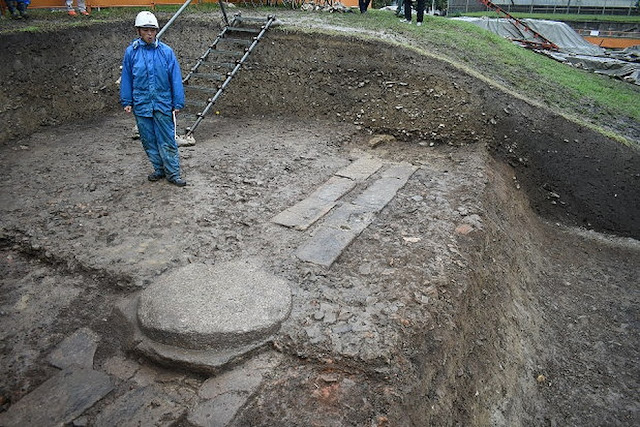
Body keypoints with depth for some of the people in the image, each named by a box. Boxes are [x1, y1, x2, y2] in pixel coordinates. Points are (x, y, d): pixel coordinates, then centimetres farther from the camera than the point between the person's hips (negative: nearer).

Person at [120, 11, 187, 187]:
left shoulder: (166, 52, -3)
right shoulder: (131, 52, 1)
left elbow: (176, 79, -1)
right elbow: (126, 78, 8)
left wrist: (177, 103, -2)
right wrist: (127, 101, 7)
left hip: (163, 104, -2)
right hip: (141, 105, 2)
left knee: (167, 141, 0)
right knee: (149, 141, 11)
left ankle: (173, 174, 8)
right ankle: (159, 170, 26)